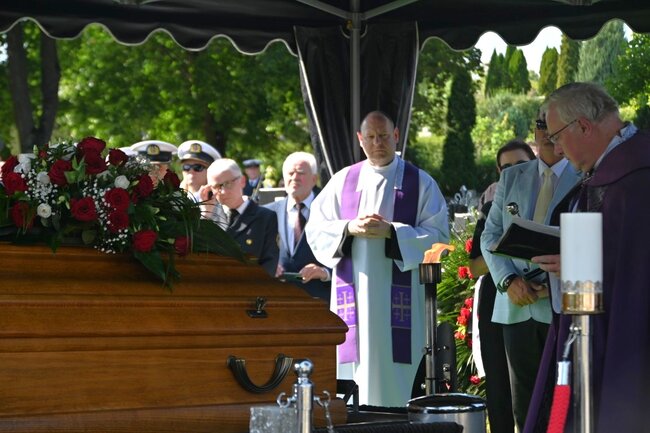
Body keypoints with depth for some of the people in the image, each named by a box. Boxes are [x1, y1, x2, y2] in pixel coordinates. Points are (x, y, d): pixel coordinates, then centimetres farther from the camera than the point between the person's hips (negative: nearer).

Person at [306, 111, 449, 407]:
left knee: (393, 378, -5)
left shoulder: (420, 183, 5)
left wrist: (392, 232, -15)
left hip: (399, 297, -2)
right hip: (354, 294, 2)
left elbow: (437, 235, -3)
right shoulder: (343, 181, 12)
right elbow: (315, 229, 9)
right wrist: (350, 228, -9)